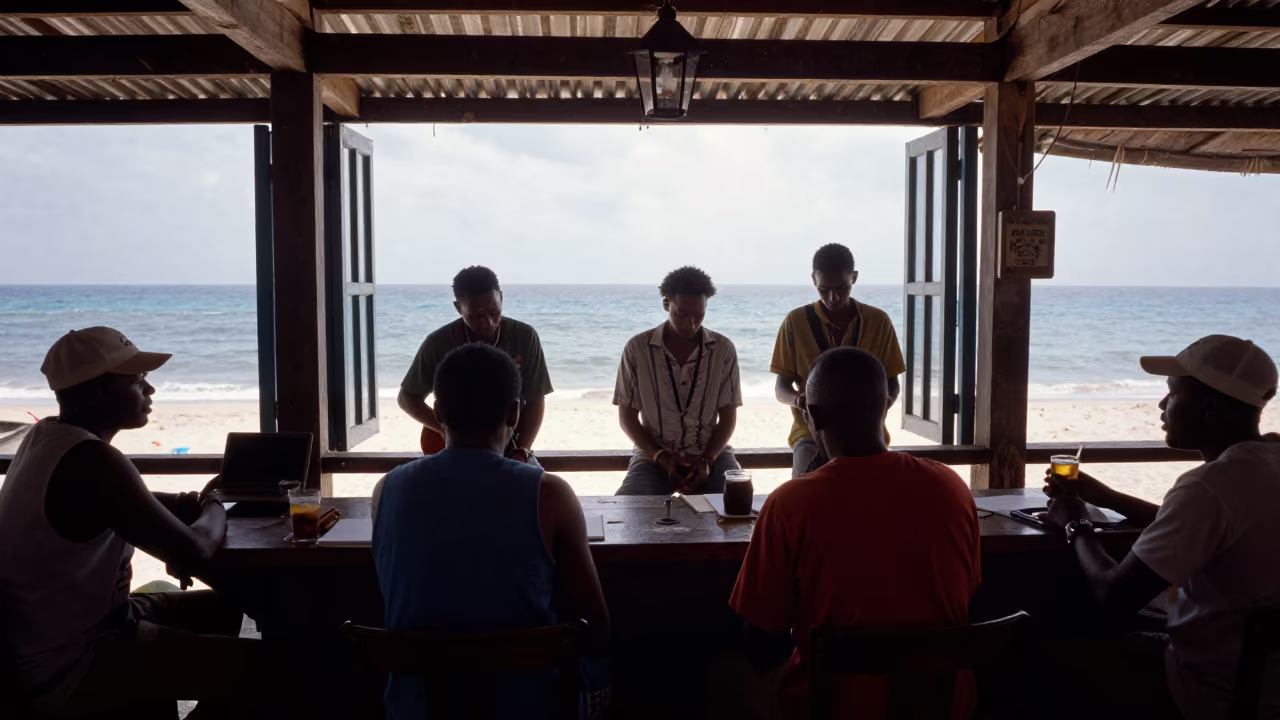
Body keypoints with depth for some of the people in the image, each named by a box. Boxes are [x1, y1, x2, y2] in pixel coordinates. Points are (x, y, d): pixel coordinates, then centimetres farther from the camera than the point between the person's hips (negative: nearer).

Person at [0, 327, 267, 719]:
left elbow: (126, 501, 21)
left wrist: (179, 504, 2)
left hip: (49, 641, 10)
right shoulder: (92, 461, -27)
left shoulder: (48, 436, 4)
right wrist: (214, 510, -7)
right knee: (262, 662, -14)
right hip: (70, 668, -10)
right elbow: (193, 555, -28)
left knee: (223, 607, 21)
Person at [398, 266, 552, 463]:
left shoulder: (524, 337, -8)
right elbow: (407, 397, 3)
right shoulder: (438, 344, -10)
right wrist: (444, 429, -14)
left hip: (510, 451, 1)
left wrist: (521, 452, -14)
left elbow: (535, 401, -2)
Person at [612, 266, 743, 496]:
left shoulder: (724, 349, -3)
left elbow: (728, 416, 2)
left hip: (711, 454, 1)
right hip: (654, 455, -1)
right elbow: (627, 416, -1)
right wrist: (660, 456, -14)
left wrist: (707, 459, -15)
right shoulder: (637, 348, -6)